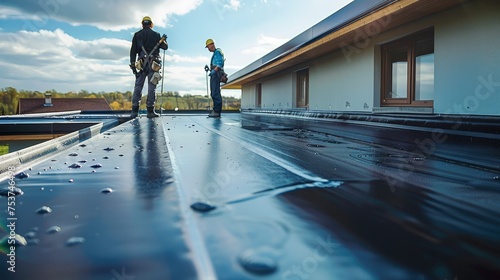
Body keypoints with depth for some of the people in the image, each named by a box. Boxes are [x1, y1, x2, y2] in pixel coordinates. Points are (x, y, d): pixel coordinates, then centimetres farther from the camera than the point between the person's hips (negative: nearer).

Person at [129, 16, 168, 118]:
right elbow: (165, 47, 11)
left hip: (142, 63, 2)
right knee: (151, 86, -2)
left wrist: (132, 64, 4)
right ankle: (150, 111, -5)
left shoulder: (137, 35, 10)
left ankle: (134, 111, -2)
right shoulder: (156, 35, 5)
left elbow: (133, 51, 4)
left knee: (138, 86, 3)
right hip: (153, 63, -1)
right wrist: (164, 40, 31)